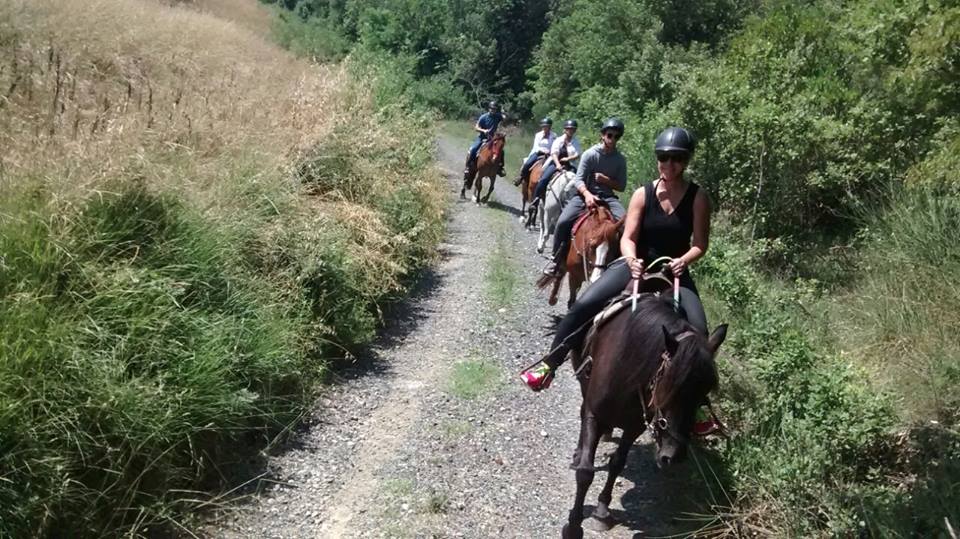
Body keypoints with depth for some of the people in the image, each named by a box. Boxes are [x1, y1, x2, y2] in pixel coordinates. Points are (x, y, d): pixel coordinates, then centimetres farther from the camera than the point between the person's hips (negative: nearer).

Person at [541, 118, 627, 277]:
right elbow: (579, 180, -10)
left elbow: (622, 186, 8)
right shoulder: (590, 154, -5)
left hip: (608, 197, 2)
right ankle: (557, 259, -2)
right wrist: (587, 195, -29)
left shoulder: (620, 159, 4)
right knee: (563, 222, -23)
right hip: (585, 194, -2)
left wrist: (606, 180, -11)